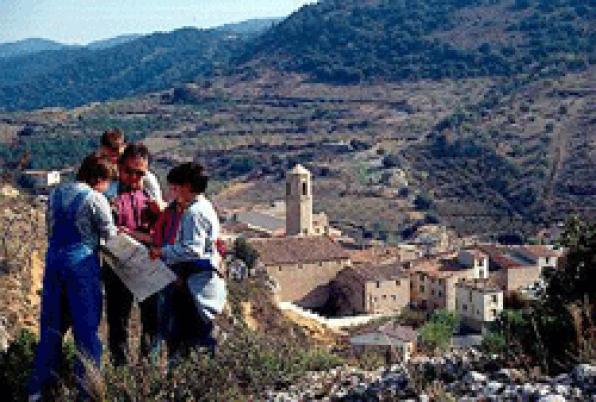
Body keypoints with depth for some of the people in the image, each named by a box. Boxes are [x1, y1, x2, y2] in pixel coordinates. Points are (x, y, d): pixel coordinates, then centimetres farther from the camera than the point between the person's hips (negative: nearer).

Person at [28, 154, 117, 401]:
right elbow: (110, 235, -3)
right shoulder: (95, 198, -10)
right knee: (86, 327, 3)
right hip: (81, 262, -6)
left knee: (51, 325, 14)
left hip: (54, 258, 6)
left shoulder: (56, 193, 9)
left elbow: (50, 229, 15)